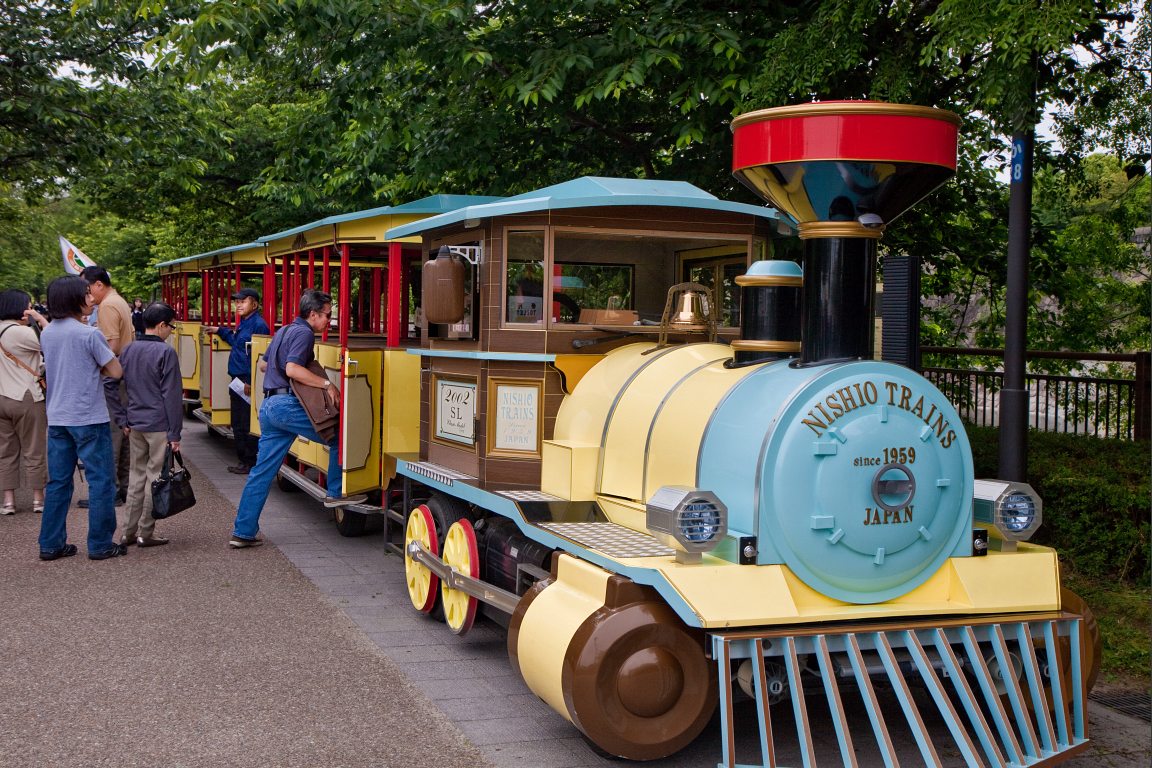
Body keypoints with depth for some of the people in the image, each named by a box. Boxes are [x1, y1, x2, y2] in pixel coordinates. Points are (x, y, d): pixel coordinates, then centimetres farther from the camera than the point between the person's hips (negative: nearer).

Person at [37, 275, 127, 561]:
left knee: (58, 481, 12)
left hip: (57, 418, 7)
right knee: (101, 480, 2)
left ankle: (51, 544, 15)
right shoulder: (89, 334, -14)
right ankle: (100, 544, 5)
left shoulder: (46, 333, 8)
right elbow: (116, 372, -10)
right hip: (89, 419, -7)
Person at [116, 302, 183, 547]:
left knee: (136, 475, 14)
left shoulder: (128, 351, 8)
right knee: (155, 477, 2)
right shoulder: (166, 352, -12)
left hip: (135, 424, 7)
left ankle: (127, 531, 17)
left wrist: (125, 421, 20)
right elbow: (172, 396, -13)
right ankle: (145, 533, 7)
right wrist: (175, 434, -10)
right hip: (159, 425, -6)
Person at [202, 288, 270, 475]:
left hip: (248, 383, -10)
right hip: (238, 380, 10)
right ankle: (242, 459, 24)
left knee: (246, 425, -4)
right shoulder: (243, 323, 15)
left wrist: (250, 382, -22)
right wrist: (219, 331, 33)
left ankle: (250, 463, 4)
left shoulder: (258, 324, -15)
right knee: (237, 423, 15)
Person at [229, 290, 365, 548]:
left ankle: (243, 532, 9)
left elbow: (264, 364, 33)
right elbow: (292, 369, -23)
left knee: (262, 471, 9)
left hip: (269, 405, 10)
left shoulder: (283, 331, 22)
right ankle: (336, 493, 9)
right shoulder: (304, 333, -9)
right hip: (288, 405, -10)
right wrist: (326, 384, -20)